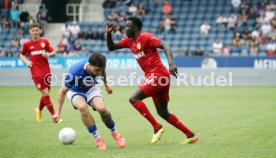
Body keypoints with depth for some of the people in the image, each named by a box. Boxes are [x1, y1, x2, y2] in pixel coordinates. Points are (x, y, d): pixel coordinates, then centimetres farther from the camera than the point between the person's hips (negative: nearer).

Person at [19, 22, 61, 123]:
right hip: (36, 73, -3)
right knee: (45, 94, -10)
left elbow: (53, 52, 9)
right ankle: (54, 116, -3)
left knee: (46, 94, 10)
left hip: (46, 71, 3)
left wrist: (48, 54, -13)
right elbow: (22, 55, 14)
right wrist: (26, 62, -5)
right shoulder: (27, 44, 0)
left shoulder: (44, 41, 4)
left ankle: (39, 110, 38)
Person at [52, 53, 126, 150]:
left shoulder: (98, 67, -25)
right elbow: (62, 91, -25)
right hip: (76, 92, -2)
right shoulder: (75, 72, -37)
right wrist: (58, 112, -27)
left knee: (101, 108, -27)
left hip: (92, 88, 2)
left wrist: (106, 86, 21)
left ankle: (114, 133, 1)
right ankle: (98, 139, -24)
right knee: (83, 107, -36)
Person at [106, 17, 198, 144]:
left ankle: (157, 127, -12)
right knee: (163, 113, 11)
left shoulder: (145, 37, -9)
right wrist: (108, 33, 4)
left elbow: (165, 46, -18)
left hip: (157, 74, -9)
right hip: (153, 77, 9)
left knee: (134, 98, -17)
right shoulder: (129, 41, 16)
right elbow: (111, 47, 21)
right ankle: (190, 135, 17)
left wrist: (171, 64, -32)